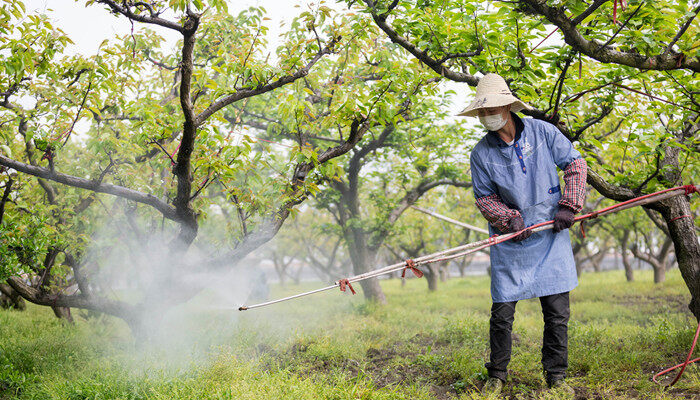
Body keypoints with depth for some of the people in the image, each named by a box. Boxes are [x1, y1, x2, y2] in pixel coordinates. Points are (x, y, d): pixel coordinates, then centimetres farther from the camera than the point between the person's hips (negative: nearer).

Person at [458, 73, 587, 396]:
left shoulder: (542, 132, -1)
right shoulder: (482, 153, -2)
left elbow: (575, 164, 4)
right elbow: (484, 198, 2)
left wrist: (569, 206, -6)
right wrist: (509, 220, -15)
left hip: (551, 235, 0)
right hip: (511, 239, 0)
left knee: (557, 311, 2)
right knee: (501, 312, 0)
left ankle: (556, 376, 17)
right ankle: (497, 376, 17)